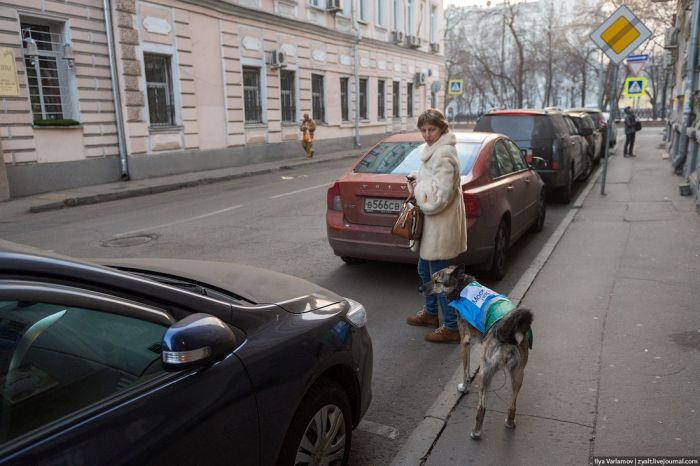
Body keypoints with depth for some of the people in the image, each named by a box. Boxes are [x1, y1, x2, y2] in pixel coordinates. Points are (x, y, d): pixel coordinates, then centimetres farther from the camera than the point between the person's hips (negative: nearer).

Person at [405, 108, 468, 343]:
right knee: (425, 270, 23)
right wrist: (419, 179, 7)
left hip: (441, 226, -11)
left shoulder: (444, 154, -20)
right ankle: (431, 313, 40)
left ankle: (452, 327, 10)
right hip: (432, 224, 11)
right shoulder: (435, 150, 12)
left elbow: (438, 196, -25)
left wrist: (417, 186, -11)